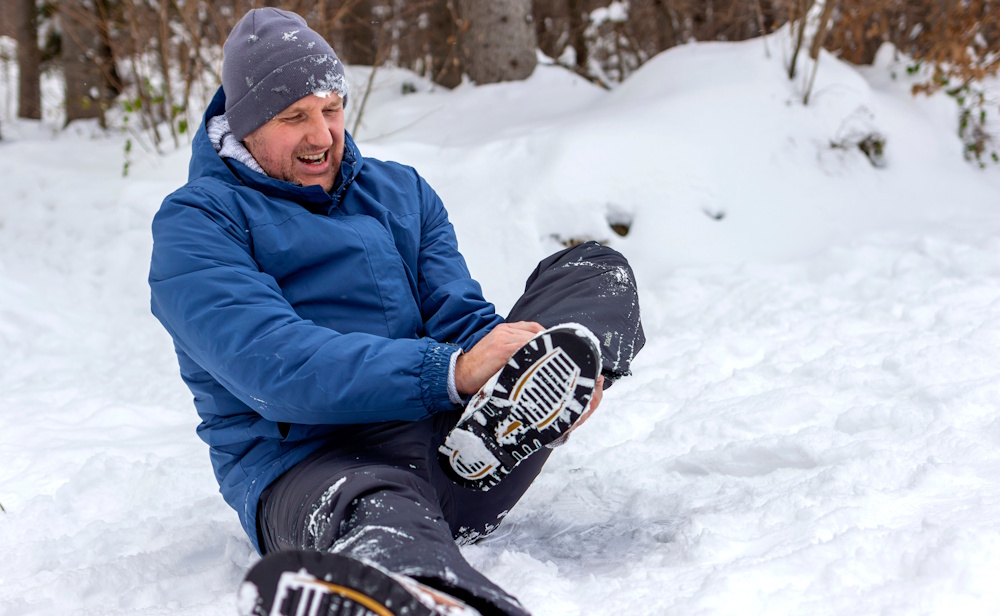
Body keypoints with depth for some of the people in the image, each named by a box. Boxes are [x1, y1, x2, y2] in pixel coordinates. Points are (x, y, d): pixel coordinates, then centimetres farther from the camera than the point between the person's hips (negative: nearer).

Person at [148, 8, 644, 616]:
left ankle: (496, 421, -34)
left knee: (598, 268, 0)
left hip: (449, 439, 6)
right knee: (379, 513, -43)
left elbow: (460, 318, 9)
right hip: (305, 461, -6)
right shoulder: (197, 220, 0)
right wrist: (449, 371, -30)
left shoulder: (401, 191, 20)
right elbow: (275, 366, -17)